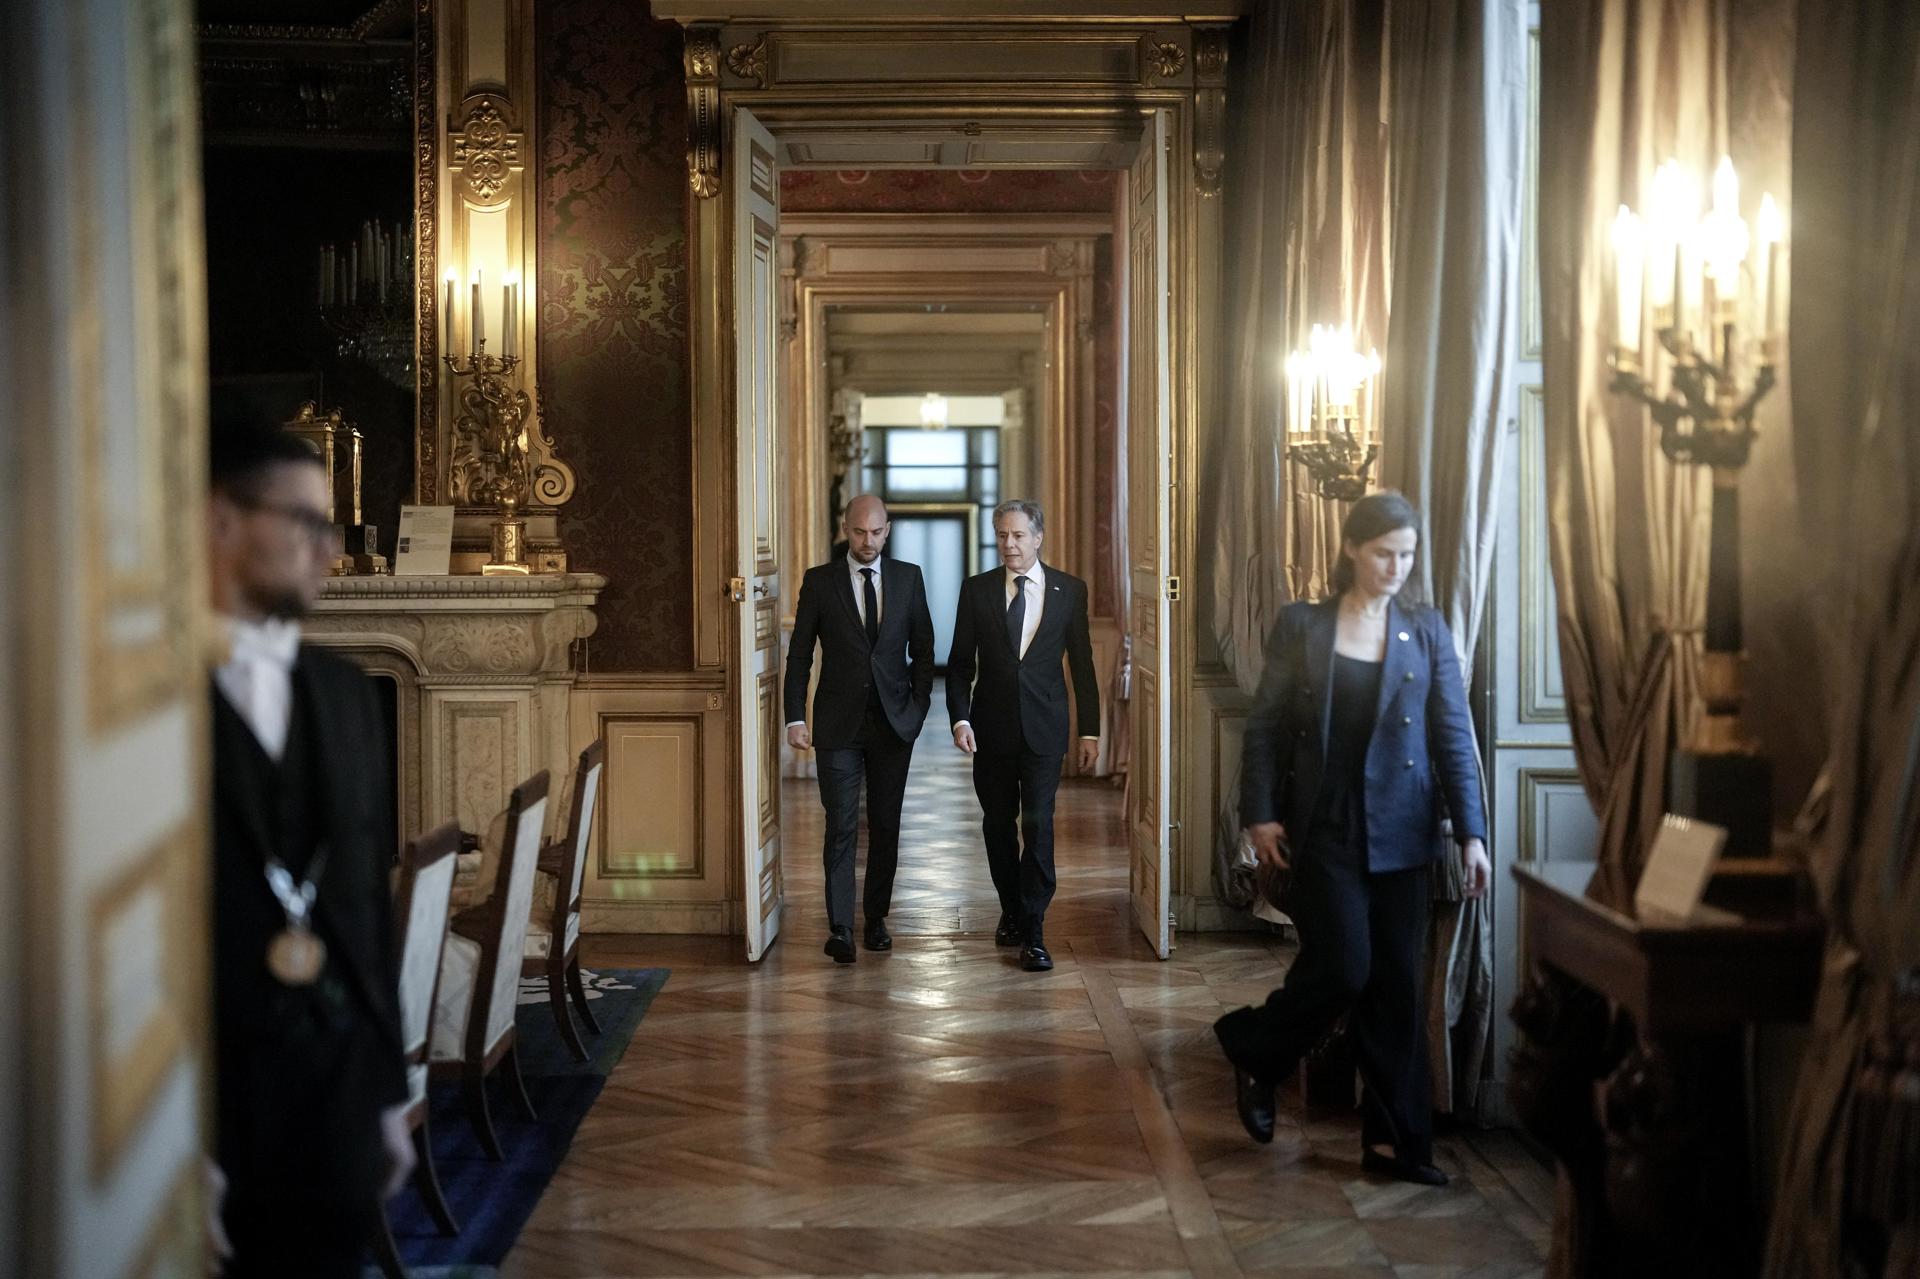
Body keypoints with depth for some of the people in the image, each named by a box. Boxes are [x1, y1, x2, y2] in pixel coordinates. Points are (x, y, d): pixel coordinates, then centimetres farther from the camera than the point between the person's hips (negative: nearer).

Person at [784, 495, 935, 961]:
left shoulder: (908, 577, 6)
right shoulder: (819, 581, 1)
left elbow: (923, 647, 10)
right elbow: (799, 655, 1)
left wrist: (919, 706, 1)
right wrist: (795, 718, -6)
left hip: (894, 723, 2)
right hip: (839, 725, -2)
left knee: (885, 825, 7)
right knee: (841, 827, -6)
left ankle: (876, 919, 18)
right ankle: (840, 929, -6)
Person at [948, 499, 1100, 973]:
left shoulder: (1069, 590, 2)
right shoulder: (977, 589, 3)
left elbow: (1082, 663, 5)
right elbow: (960, 662, 4)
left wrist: (1090, 729, 2)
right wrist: (959, 718, -10)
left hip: (1044, 728, -2)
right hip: (991, 726, 2)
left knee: (1038, 823, -8)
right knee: (998, 823, 11)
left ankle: (1033, 933, -6)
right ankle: (1011, 911, 29)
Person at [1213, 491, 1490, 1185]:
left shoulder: (1427, 633, 5)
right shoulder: (1301, 626, 1)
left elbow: (1454, 736, 3)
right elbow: (1264, 725, 3)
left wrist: (1472, 833, -3)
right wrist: (1260, 814, -5)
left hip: (1400, 834, 3)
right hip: (1322, 831, -2)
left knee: (1396, 984, 4)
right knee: (1342, 967, -10)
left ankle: (1393, 1140, 12)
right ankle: (1252, 1053, 18)